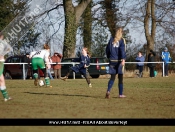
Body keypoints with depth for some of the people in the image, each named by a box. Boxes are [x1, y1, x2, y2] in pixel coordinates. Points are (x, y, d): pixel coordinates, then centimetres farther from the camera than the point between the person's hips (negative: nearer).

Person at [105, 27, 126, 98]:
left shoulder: (111, 40, 9)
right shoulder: (122, 40, -3)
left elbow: (107, 49, 13)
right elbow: (122, 50, -15)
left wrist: (109, 57, 27)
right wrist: (123, 59, -21)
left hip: (112, 61, 3)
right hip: (119, 60, -3)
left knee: (112, 77, 6)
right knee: (120, 78, 5)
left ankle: (108, 91, -16)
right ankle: (121, 94, 9)